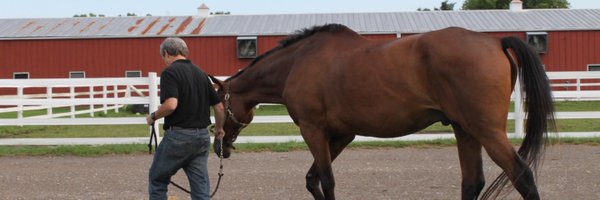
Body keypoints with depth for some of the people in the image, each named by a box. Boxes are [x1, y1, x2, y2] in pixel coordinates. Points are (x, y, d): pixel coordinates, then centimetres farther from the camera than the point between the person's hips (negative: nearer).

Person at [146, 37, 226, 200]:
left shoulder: (170, 72, -9)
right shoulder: (201, 73, 12)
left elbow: (171, 104, -24)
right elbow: (219, 107, 14)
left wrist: (153, 117, -6)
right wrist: (219, 128, 31)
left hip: (178, 136, -6)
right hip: (202, 136, 6)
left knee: (157, 180, 11)